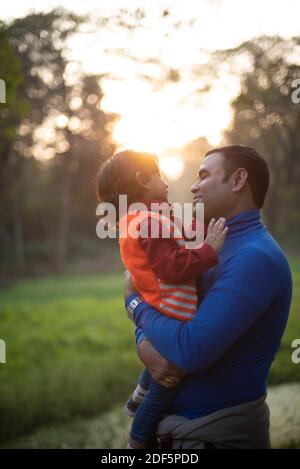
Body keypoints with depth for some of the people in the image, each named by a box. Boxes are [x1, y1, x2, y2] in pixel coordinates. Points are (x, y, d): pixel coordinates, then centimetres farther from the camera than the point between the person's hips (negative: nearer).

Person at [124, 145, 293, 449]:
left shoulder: (255, 257, -22)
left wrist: (133, 299, -13)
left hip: (219, 434, -8)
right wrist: (145, 346, -14)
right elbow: (156, 312, 9)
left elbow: (191, 350, -29)